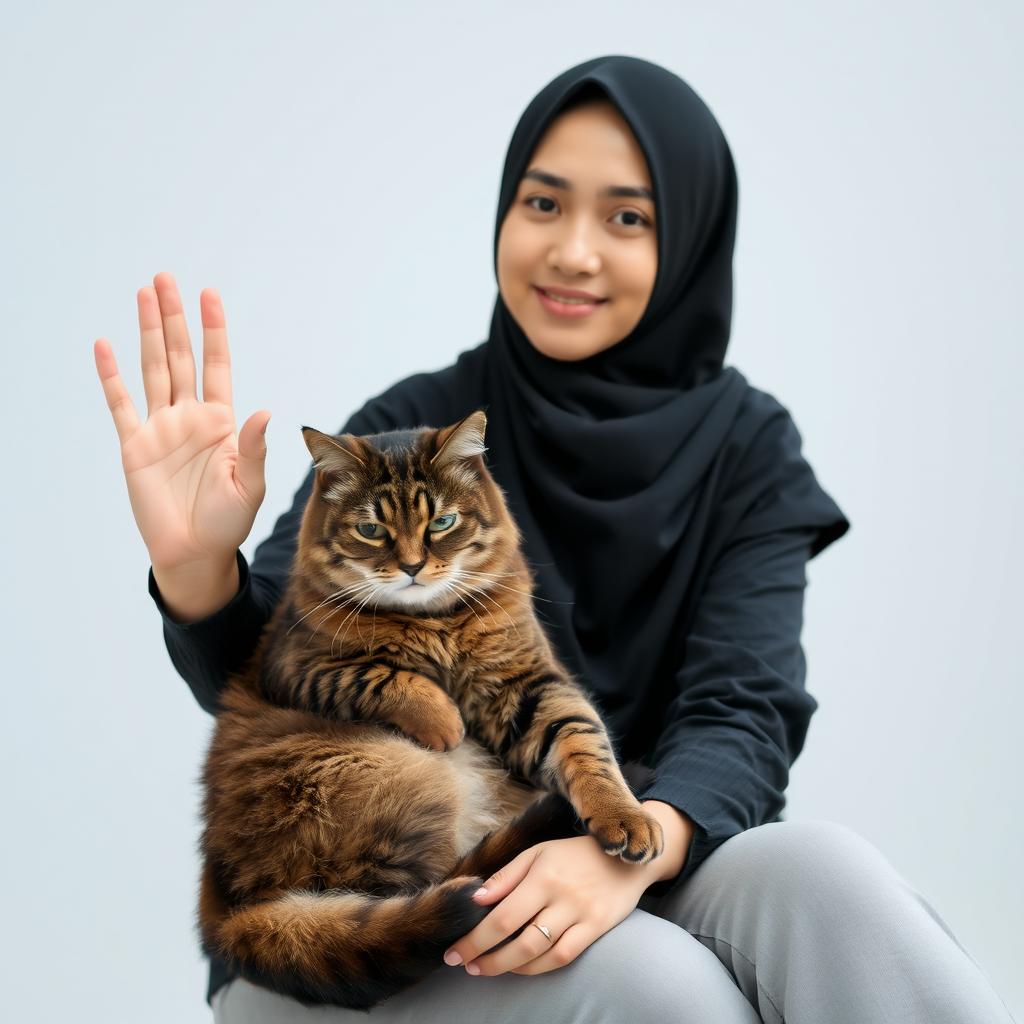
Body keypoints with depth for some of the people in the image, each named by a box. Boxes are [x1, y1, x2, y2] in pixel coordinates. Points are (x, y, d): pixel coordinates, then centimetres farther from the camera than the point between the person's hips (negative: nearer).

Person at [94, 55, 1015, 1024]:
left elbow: (745, 714, -8)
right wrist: (198, 572, -34)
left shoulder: (747, 447, 3)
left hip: (641, 880, 2)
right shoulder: (408, 432, -2)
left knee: (815, 870, -29)